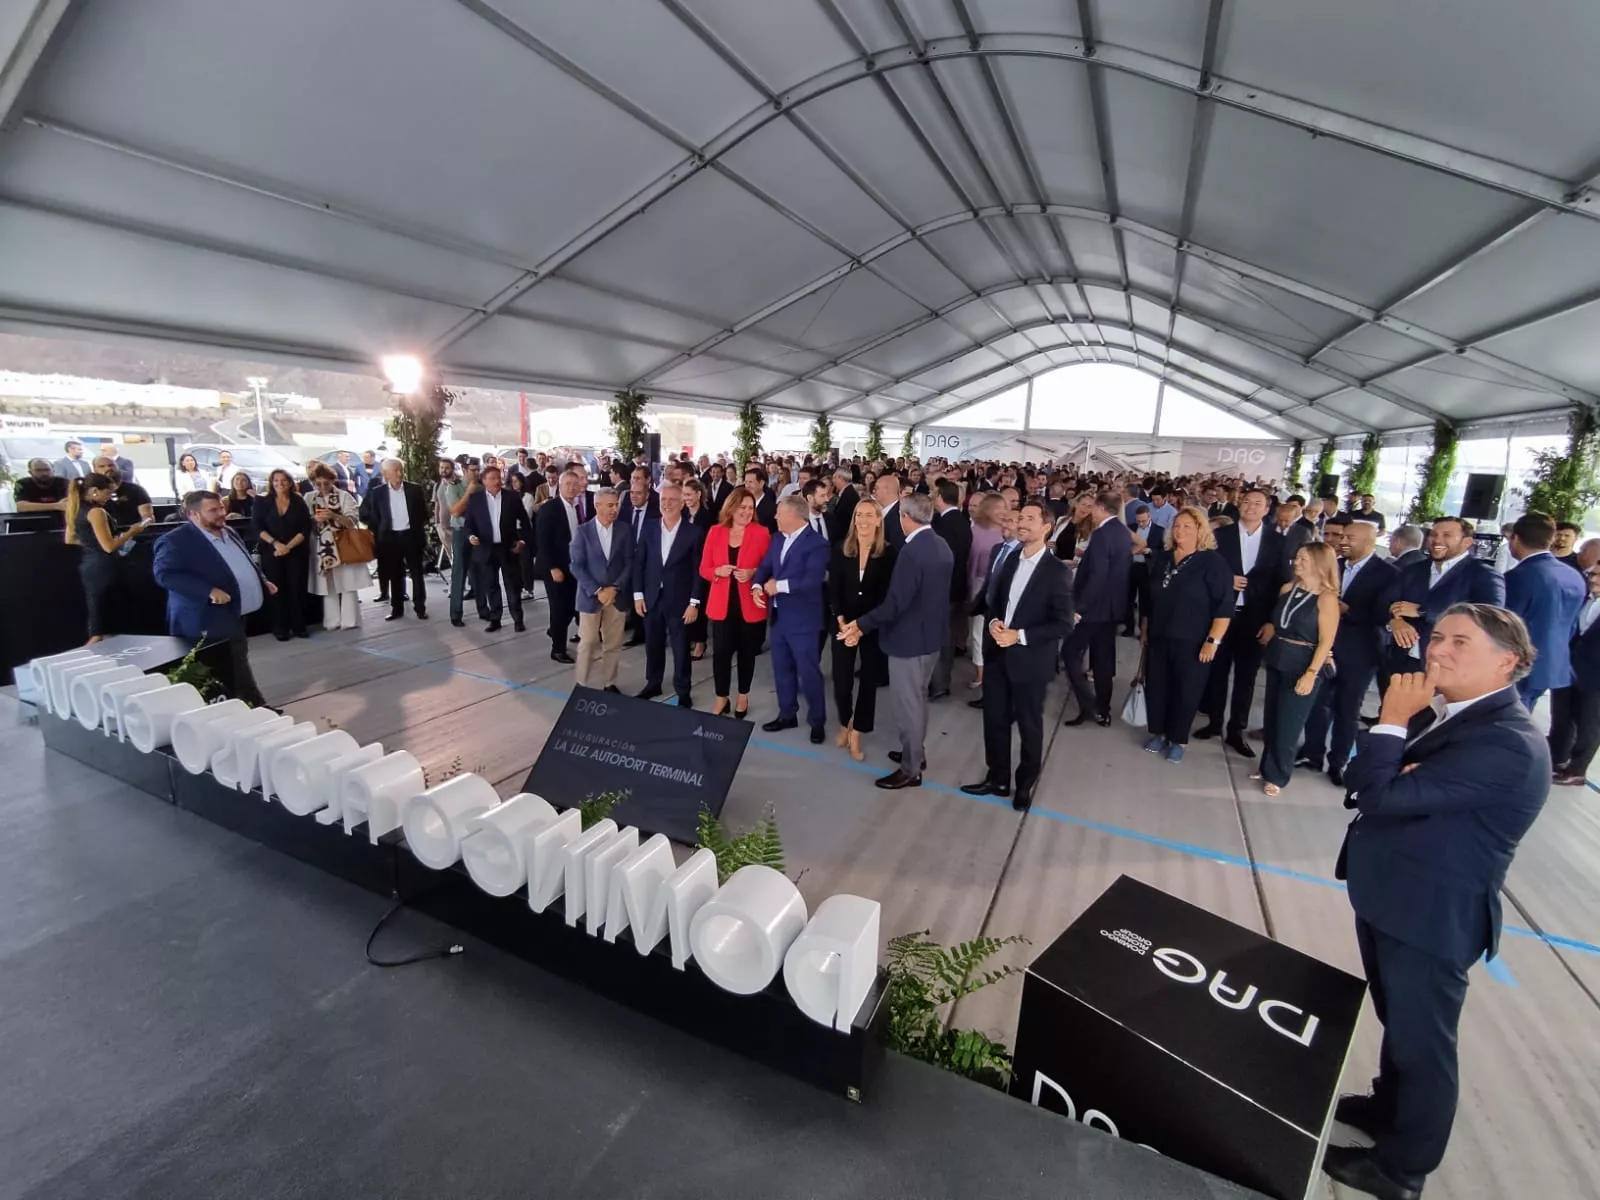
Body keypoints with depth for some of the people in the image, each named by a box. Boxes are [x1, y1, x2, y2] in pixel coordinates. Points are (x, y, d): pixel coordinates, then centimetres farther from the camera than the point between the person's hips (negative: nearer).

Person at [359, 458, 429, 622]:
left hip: (411, 535, 0)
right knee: (395, 575, 8)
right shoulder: (377, 492, 0)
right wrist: (377, 530, 1)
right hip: (390, 538, 1)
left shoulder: (415, 489, 0)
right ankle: (397, 608, 16)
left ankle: (420, 608, 9)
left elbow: (424, 511, 7)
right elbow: (364, 514, 5)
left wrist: (420, 529, 2)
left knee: (417, 573, 4)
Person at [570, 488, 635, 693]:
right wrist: (597, 590, -14)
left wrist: (615, 588, -11)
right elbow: (577, 566, -6)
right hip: (590, 595, -2)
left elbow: (629, 563, 0)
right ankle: (582, 684, 15)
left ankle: (609, 683, 21)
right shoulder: (583, 531, -4)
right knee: (588, 643, 2)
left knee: (613, 643, 8)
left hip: (617, 595, 2)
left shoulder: (625, 530, 1)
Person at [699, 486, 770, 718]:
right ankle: (721, 699, 18)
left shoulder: (761, 533, -4)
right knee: (720, 651, -1)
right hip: (721, 604, 1)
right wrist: (718, 571, -16)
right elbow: (704, 569, 4)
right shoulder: (716, 532, 3)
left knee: (746, 652, 11)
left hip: (750, 604, -1)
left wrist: (753, 573, -20)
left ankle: (743, 697, 30)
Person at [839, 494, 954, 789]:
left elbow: (895, 604, -28)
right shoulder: (942, 546, 4)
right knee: (918, 698, 24)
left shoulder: (911, 552, -26)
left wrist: (861, 624, -17)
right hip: (932, 633, 10)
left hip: (910, 638, -10)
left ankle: (910, 770, 17)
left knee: (907, 704, 4)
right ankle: (916, 752, 40)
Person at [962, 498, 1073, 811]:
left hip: (1030, 660, -5)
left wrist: (1020, 636, -23)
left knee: (1029, 726, 13)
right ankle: (997, 778, 32)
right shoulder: (1009, 559, 6)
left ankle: (1025, 785, 32)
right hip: (997, 655, 5)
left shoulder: (1057, 571, -12)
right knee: (995, 720, 14)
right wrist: (993, 622, -9)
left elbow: (1063, 624, -15)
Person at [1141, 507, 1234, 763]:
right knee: (1155, 687, 9)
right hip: (1158, 637, 5)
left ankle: (1178, 740, 20)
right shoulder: (1162, 559, 9)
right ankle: (1158, 732, 26)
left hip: (1192, 642, -5)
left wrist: (1213, 640, -17)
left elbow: (1225, 605, -13)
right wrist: (1144, 629, 16)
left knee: (1185, 691, 6)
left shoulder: (1213, 562, -8)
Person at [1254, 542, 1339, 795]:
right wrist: (1270, 628, 3)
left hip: (1302, 666, -6)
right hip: (1277, 661, 6)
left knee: (1287, 725, 4)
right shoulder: (1287, 588, 4)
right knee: (1271, 719, 14)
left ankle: (1278, 776, 18)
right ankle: (1267, 767, 29)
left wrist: (1311, 674, -21)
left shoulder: (1327, 598, -14)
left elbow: (1326, 642, -16)